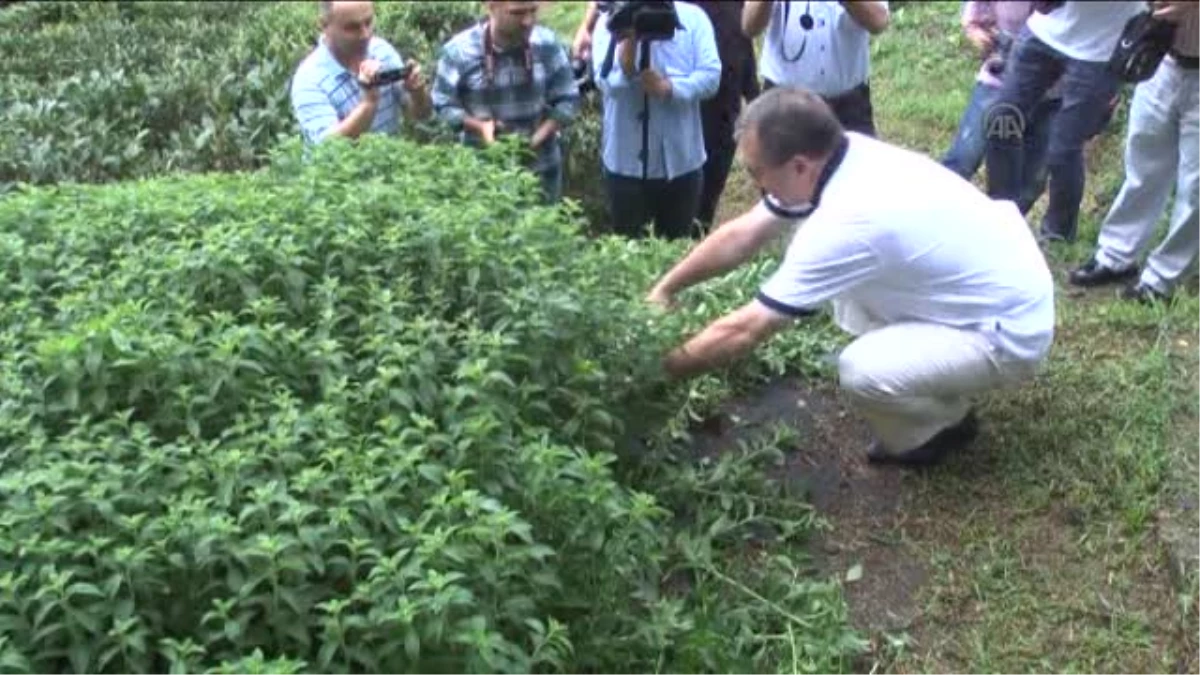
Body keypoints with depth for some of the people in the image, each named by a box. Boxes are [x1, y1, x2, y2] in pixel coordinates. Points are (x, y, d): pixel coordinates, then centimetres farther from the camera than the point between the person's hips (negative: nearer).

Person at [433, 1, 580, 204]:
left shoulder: (547, 44, -9)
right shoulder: (459, 50, -13)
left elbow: (567, 99, -4)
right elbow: (444, 104, -5)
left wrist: (539, 137, -18)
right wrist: (479, 126, -22)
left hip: (541, 167, 2)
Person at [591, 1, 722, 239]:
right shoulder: (611, 22, -6)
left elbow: (711, 76, -10)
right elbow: (607, 82, -20)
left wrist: (669, 87, -24)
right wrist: (629, 41, -34)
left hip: (681, 160, 1)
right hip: (626, 161, -1)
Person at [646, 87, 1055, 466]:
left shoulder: (849, 220, -32)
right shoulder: (844, 157, -8)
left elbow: (744, 331, -25)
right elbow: (741, 235, 4)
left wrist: (659, 369, -13)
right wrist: (665, 289, 5)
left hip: (1010, 332, -8)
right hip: (1000, 281, 8)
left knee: (861, 371, -25)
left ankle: (944, 425, 6)